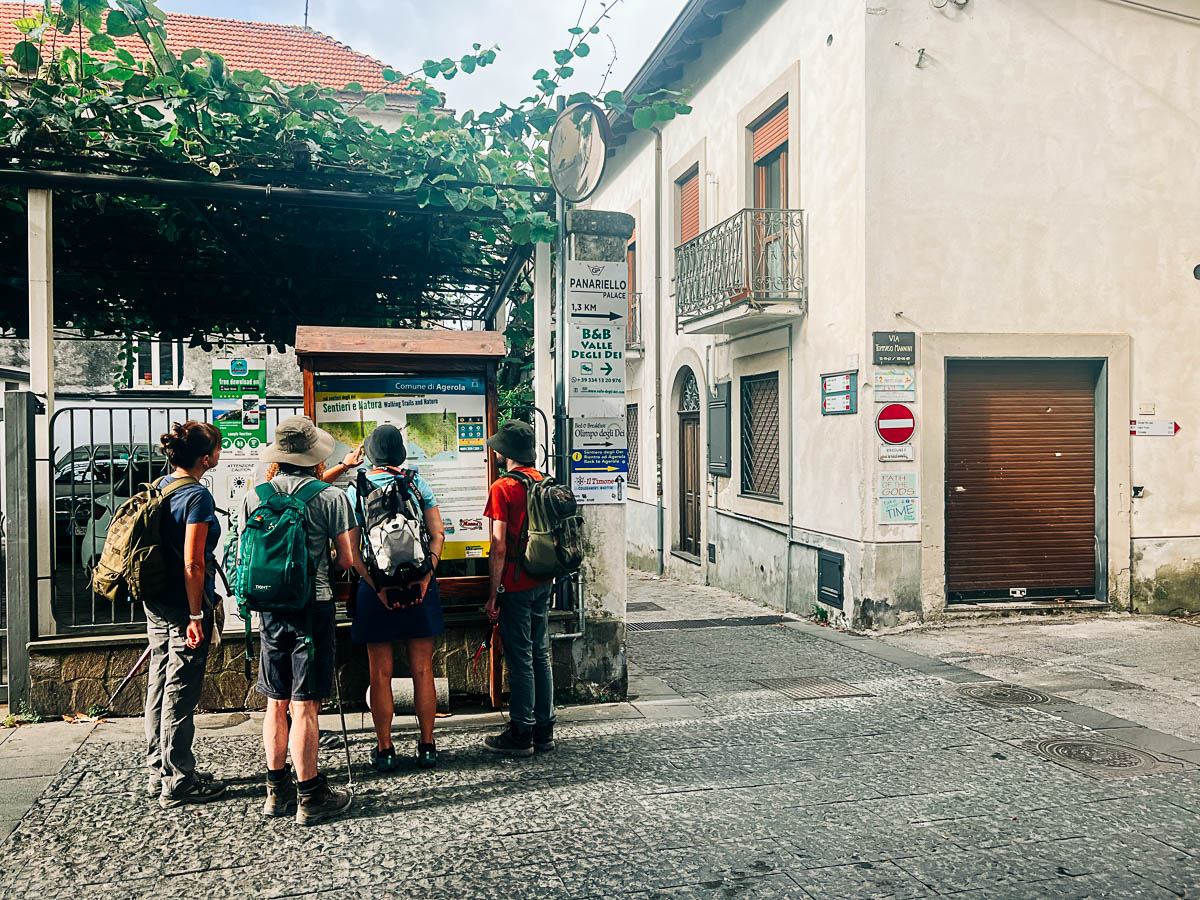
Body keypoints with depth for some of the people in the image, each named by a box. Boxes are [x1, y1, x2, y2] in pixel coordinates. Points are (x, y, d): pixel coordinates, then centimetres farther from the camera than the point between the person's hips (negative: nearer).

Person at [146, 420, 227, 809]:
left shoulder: (160, 487, 9)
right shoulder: (198, 496, -18)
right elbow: (193, 564, -21)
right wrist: (196, 616, -18)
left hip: (155, 605, 9)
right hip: (184, 605, -9)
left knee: (159, 686, 16)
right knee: (180, 693, 0)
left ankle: (158, 771, 28)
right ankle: (178, 783, 10)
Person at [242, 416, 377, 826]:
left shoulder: (253, 498, 3)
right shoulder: (331, 498, -9)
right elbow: (349, 560, -7)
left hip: (270, 608, 4)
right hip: (313, 607, -4)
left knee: (276, 704, 14)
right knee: (304, 706, 0)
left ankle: (277, 790, 25)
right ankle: (310, 796, 9)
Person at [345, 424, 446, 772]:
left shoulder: (356, 489, 0)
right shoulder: (419, 484, 3)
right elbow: (438, 534, -4)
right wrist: (426, 576, -9)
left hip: (376, 587, -1)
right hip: (419, 586, 1)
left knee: (380, 674, 8)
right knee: (422, 671, 9)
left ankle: (385, 750, 15)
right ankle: (427, 746, 17)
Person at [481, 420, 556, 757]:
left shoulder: (503, 488, -13)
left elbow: (499, 547, -16)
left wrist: (493, 594, -11)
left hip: (516, 584, -7)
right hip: (543, 582, 7)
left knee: (520, 660, 1)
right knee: (541, 655, 14)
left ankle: (521, 735, 11)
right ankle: (544, 729, 22)